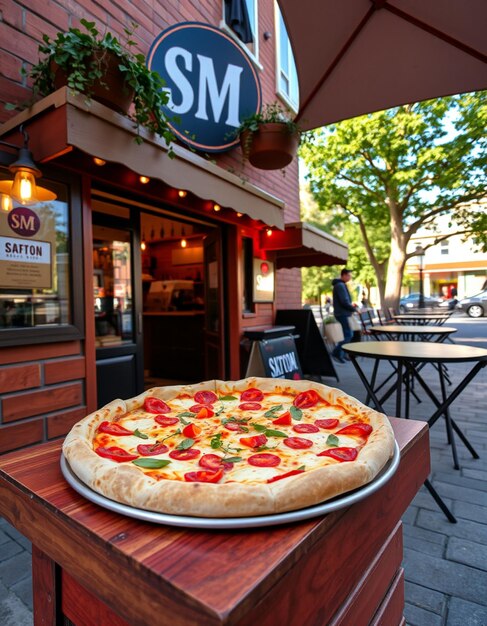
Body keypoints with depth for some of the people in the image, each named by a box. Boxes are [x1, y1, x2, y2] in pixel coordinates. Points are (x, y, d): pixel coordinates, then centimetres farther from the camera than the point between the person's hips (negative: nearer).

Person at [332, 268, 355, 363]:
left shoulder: (340, 285, 18)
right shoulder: (340, 285, -15)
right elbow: (344, 301, -21)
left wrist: (351, 305, 11)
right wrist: (354, 309, -11)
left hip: (342, 313, 10)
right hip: (343, 314, -10)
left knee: (347, 334, 13)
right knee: (348, 334, -11)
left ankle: (342, 354, 17)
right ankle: (337, 353, -9)